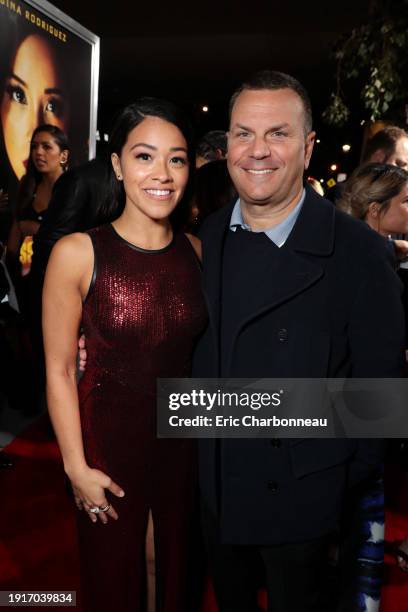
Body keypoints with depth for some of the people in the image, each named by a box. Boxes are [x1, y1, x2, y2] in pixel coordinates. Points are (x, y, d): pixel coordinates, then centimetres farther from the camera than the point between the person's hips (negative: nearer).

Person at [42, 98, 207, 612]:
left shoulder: (197, 252, -2)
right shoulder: (78, 253, -14)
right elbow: (59, 370, -11)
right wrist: (77, 468, -11)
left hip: (185, 438, 4)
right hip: (109, 441, -3)